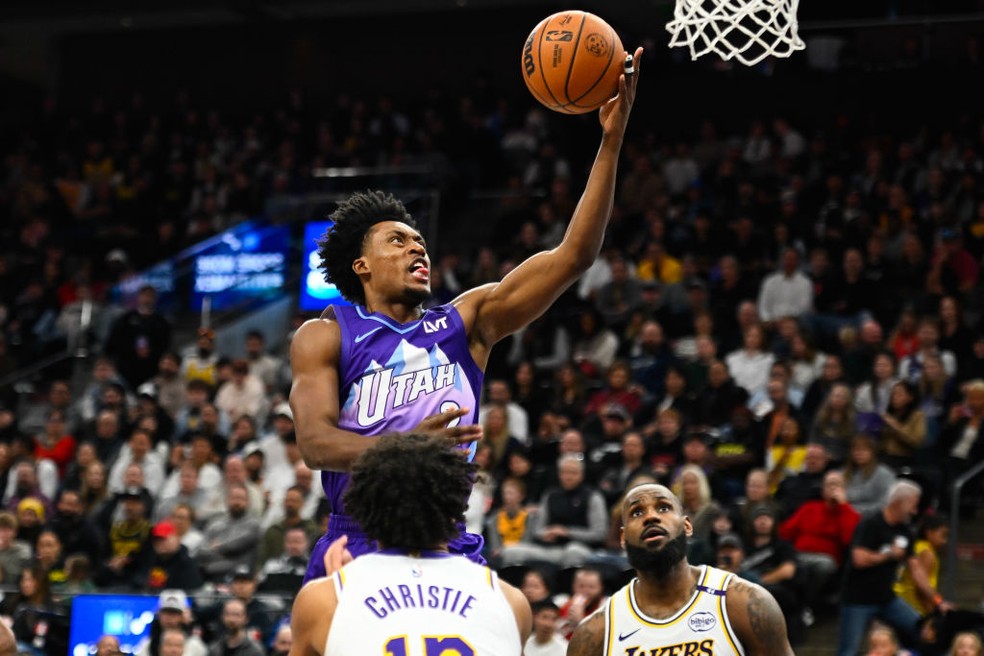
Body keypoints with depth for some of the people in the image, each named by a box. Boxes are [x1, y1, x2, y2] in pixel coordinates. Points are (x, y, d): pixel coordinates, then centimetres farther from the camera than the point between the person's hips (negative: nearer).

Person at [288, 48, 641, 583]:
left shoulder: (466, 321, 12)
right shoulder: (324, 337, 4)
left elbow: (574, 255, 6)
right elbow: (314, 442, -10)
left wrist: (611, 140, -3)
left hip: (450, 555, 2)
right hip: (355, 553, -2)